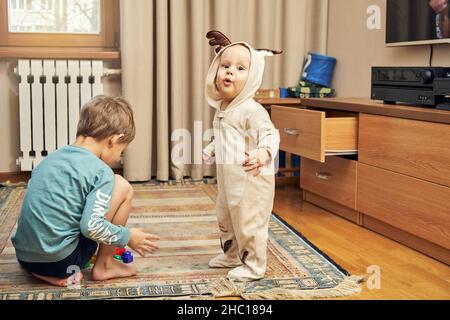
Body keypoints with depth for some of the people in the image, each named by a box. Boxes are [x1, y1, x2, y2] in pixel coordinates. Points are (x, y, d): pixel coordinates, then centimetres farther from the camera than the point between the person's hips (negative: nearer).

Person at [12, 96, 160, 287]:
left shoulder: (51, 158, 10)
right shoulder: (101, 171, -11)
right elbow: (91, 226, -19)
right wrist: (128, 237, -2)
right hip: (60, 262, -7)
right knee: (122, 187, 2)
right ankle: (104, 265, 9)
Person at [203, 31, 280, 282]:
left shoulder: (252, 110, -21)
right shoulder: (222, 109, 9)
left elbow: (270, 134, -29)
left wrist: (263, 152, -46)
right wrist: (209, 152, 30)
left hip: (251, 180, -10)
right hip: (228, 181, 10)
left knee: (249, 224, 0)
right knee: (226, 220, 23)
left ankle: (254, 266, 16)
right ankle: (232, 256, 43)